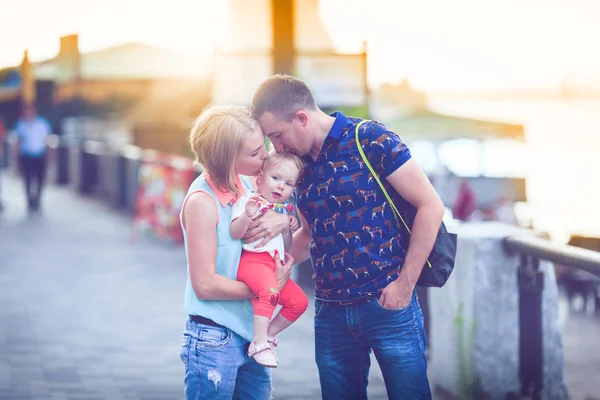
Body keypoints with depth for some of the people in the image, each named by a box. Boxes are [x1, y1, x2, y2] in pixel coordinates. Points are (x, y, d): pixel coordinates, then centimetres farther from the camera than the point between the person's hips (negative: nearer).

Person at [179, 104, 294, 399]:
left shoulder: (248, 184, 3)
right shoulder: (202, 201, -17)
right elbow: (204, 284, -18)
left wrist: (283, 221, -7)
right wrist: (268, 287, -12)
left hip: (251, 336, 7)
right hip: (215, 339, -7)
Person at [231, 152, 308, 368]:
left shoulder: (285, 209, 19)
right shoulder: (248, 200, -3)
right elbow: (235, 233, -17)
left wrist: (289, 227, 12)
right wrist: (247, 215, -33)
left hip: (275, 265, 8)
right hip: (252, 260, -8)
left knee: (299, 301, 1)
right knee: (270, 291, -34)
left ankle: (269, 334, 14)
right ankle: (260, 342, -29)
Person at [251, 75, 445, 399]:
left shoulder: (370, 139, -9)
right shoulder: (298, 164, 8)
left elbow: (431, 206, -9)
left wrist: (406, 283, -11)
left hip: (388, 305, -5)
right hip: (331, 312, 5)